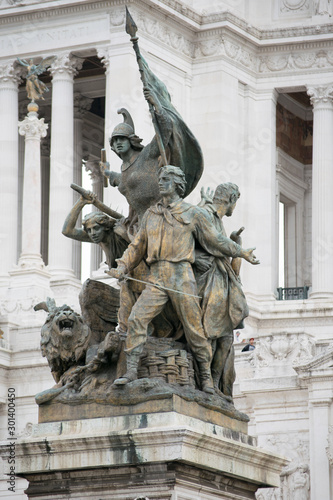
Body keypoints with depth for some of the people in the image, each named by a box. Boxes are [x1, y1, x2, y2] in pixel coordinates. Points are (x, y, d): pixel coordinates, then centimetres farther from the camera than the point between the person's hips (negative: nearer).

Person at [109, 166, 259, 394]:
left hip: (181, 277, -3)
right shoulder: (151, 214, 18)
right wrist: (123, 267, 10)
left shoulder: (192, 213, 7)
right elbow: (138, 246, 23)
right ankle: (131, 370, -12)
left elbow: (216, 239, 14)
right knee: (137, 318, -13)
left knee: (193, 327, -1)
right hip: (157, 279, 3)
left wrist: (242, 252, 14)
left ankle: (206, 376, 10)